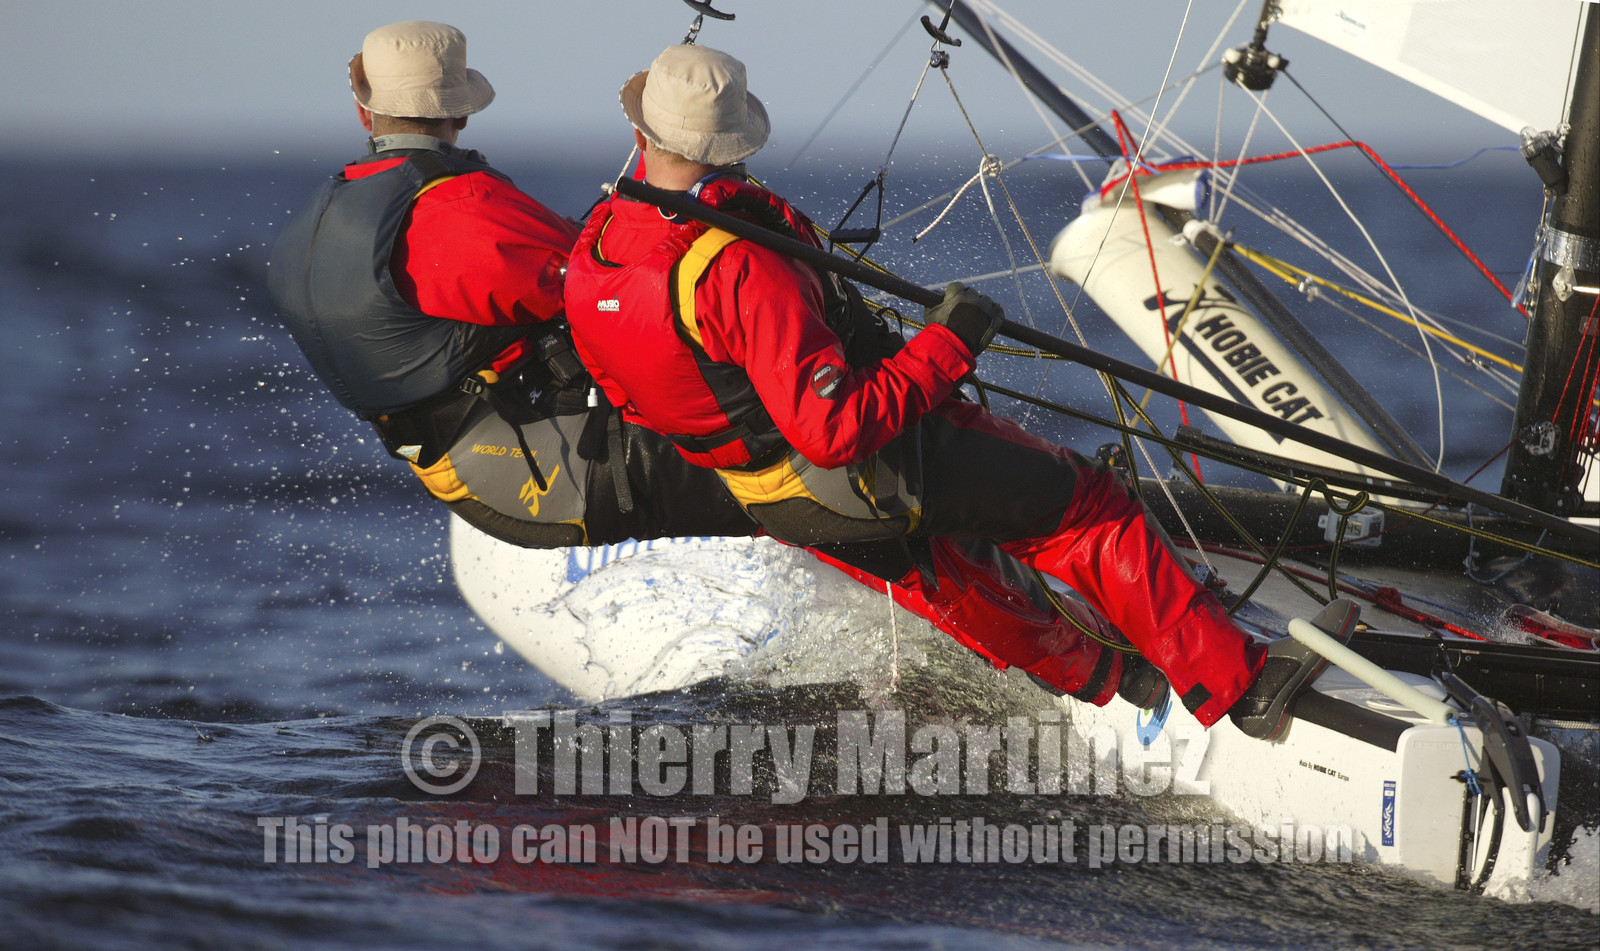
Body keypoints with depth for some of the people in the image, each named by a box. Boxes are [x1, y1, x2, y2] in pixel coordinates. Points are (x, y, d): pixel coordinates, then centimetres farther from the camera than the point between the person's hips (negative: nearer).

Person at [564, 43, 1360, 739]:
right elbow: (835, 430, -36)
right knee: (1093, 508, 3)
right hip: (870, 483, -8)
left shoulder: (593, 250, -11)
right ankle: (1240, 684, 9)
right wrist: (946, 347, -25)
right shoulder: (743, 272, -36)